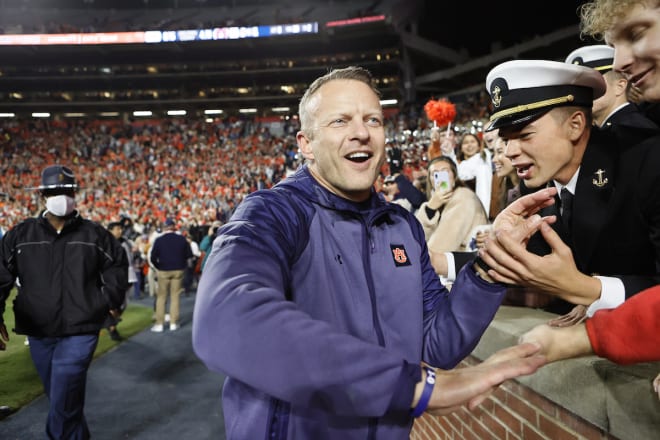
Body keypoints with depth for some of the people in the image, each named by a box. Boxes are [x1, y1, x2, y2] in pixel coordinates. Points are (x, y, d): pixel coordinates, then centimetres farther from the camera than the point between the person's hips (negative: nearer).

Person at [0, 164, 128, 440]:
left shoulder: (94, 234, -2)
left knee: (64, 405, -10)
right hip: (38, 332, 3)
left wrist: (112, 300, 8)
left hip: (80, 331, -3)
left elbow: (117, 265, 11)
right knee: (60, 400, 19)